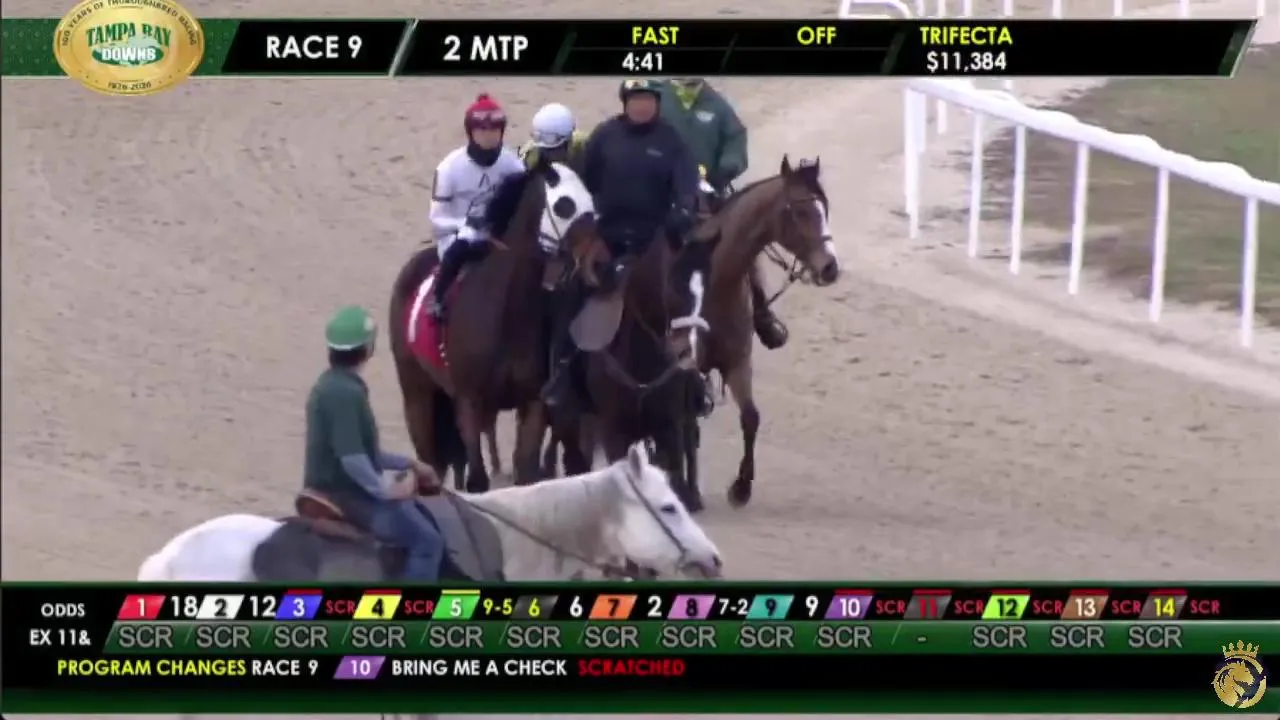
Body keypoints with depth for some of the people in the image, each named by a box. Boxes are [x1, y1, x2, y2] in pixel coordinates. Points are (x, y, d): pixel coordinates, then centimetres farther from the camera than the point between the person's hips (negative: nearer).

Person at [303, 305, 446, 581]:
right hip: (346, 497, -11)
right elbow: (351, 457, -29)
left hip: (332, 492, 11)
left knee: (420, 513, 23)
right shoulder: (346, 393, -22)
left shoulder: (332, 385, 11)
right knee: (427, 540, -8)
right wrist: (385, 490, -19)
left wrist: (409, 464, 19)